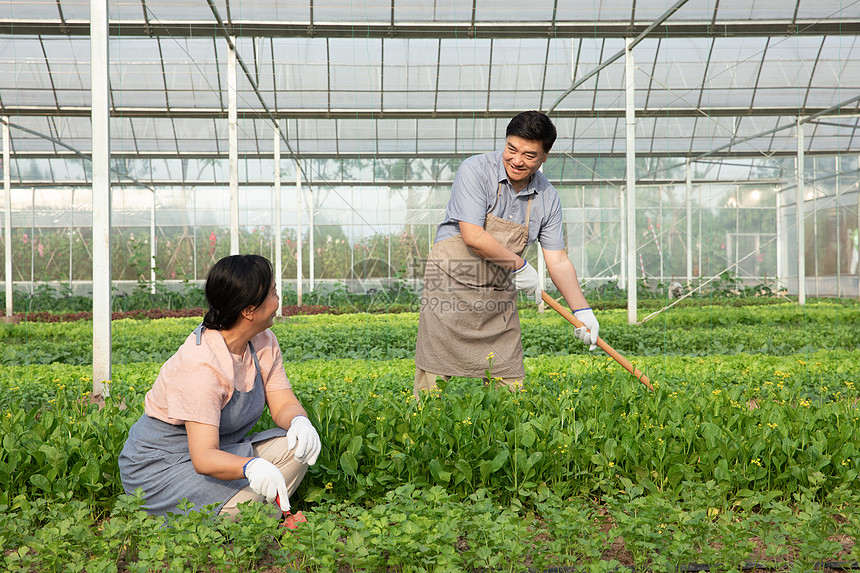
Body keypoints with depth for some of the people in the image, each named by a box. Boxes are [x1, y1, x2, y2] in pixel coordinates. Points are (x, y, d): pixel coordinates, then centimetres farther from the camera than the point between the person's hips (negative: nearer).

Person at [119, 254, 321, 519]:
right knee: (248, 500, -31)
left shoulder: (263, 343, -4)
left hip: (219, 451, 8)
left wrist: (300, 421, -28)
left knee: (296, 445, -15)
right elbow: (203, 457, -34)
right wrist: (251, 467, -54)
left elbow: (284, 403, -3)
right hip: (161, 466, -8)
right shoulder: (201, 365, -30)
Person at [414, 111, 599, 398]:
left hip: (499, 297, 5)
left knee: (510, 384, 4)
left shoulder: (547, 197, 3)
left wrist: (582, 310, -2)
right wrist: (520, 265, -11)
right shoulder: (475, 171, -13)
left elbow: (558, 261, 6)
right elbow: (473, 237, -20)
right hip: (452, 283, -5)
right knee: (434, 377, -4)